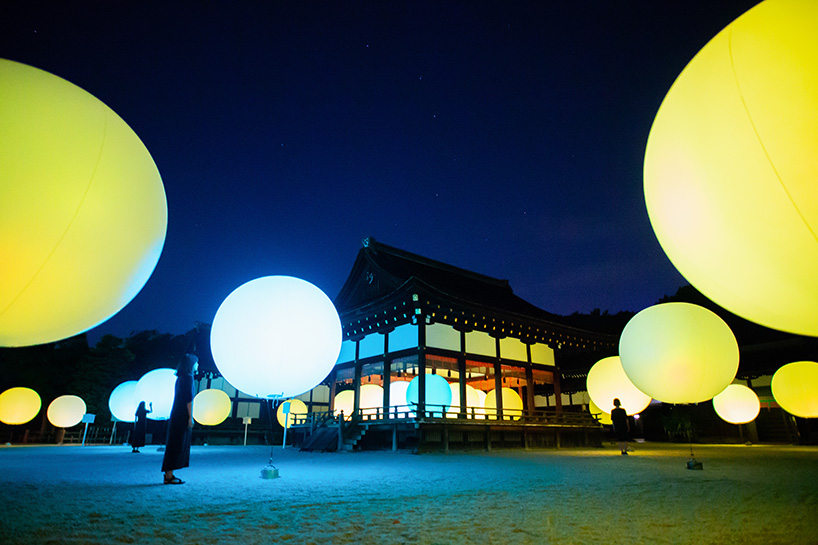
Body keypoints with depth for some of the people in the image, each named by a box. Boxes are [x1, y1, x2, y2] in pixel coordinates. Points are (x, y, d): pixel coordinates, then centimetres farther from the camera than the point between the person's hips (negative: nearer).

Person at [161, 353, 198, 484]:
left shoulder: (180, 378, 15)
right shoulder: (188, 377, -13)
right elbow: (189, 399, -17)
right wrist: (190, 417, -16)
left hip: (176, 415, 9)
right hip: (183, 416, -9)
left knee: (174, 445, 12)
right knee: (178, 445, -5)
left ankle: (169, 474, 16)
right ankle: (169, 476, -2)